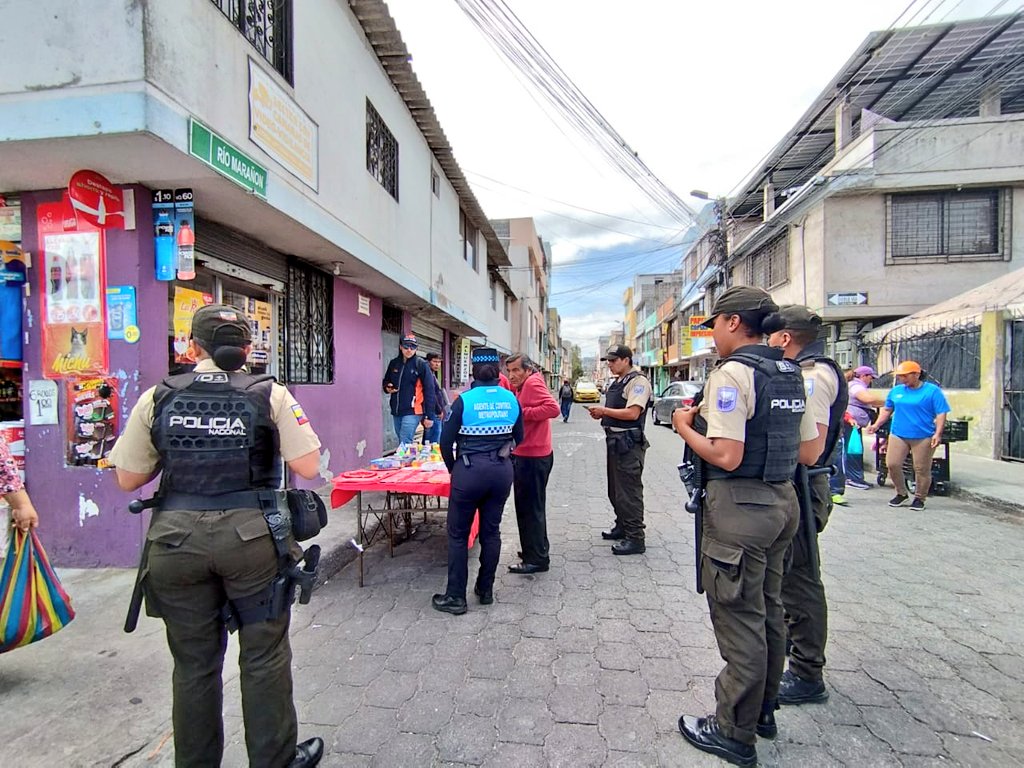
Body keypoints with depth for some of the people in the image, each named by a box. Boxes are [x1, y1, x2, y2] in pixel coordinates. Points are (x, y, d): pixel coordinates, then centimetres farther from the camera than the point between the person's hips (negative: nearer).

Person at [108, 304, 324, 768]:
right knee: (264, 658, 14)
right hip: (252, 538, -2)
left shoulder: (157, 398, 0)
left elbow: (128, 479, 5)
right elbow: (309, 469, -8)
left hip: (176, 543, 2)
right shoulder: (270, 395, -7)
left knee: (194, 664, 18)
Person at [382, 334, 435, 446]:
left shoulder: (421, 364, -8)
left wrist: (429, 416, -13)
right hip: (396, 411, 6)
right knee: (402, 444, 14)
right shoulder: (394, 363, 8)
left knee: (405, 444, -13)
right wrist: (387, 388, -2)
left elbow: (429, 391, -10)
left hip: (412, 412, -6)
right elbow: (386, 381, 24)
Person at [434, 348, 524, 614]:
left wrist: (453, 469, 8)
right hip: (502, 471, 4)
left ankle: (456, 597, 15)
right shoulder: (511, 399, 1)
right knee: (491, 530, 16)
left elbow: (446, 441, -6)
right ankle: (485, 590, 27)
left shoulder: (464, 400, -10)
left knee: (458, 534, 9)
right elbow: (518, 437, 9)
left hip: (469, 470, -4)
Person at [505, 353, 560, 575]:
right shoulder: (522, 387, 15)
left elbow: (553, 408, -26)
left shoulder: (533, 383, -14)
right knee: (529, 506, 20)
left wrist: (521, 413, -24)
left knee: (530, 508, -2)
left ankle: (536, 559, 9)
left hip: (533, 457, -10)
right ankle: (535, 550, 34)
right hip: (525, 455, 10)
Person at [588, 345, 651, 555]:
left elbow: (632, 413, -23)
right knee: (615, 489, 18)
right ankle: (622, 526, 33)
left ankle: (635, 538, 4)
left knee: (629, 491, -5)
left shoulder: (638, 381, -13)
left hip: (628, 443, -10)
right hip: (615, 441, 10)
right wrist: (600, 413, 6)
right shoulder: (617, 382, 17)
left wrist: (604, 410, -16)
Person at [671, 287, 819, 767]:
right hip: (782, 499, 9)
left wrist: (685, 427, -8)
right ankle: (761, 708, 41)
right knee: (767, 610, 22)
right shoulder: (790, 374, 8)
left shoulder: (732, 372, -17)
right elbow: (810, 454, 11)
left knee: (738, 618, 5)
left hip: (740, 506, -9)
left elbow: (726, 456, -23)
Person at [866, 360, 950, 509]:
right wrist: (876, 425, 10)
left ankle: (919, 498, 19)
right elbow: (887, 409, 20)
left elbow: (941, 413, -6)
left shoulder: (932, 391, -2)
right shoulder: (896, 390, 11)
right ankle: (901, 494, 18)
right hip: (898, 435, 4)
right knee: (892, 464, -1)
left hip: (923, 437, -4)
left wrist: (938, 434, -15)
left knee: (922, 469, 2)